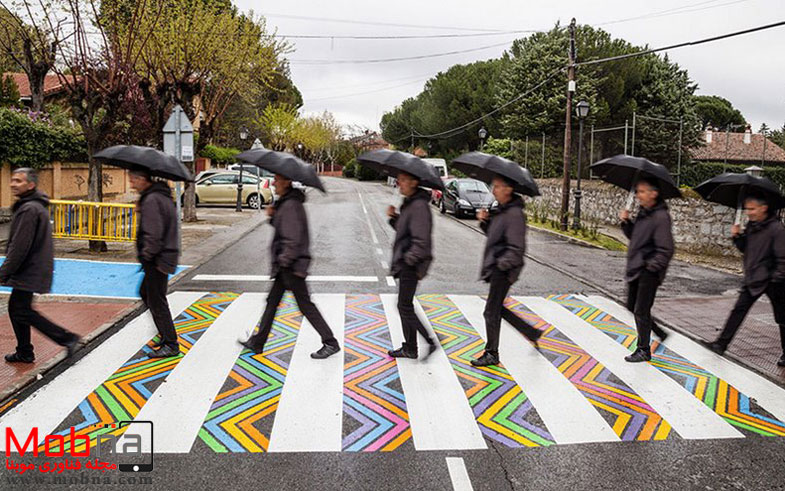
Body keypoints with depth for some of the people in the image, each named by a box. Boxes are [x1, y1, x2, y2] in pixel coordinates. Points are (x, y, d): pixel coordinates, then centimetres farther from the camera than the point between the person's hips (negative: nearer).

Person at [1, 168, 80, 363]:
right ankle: (24, 353, 23)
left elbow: (20, 247, -22)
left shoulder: (29, 209, -19)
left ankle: (67, 339, -2)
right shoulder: (37, 206, 14)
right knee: (16, 308, 15)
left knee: (22, 310, -6)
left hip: (29, 272, -10)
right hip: (34, 269, 10)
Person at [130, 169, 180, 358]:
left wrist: (146, 255, -13)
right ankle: (166, 334, 28)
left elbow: (153, 234, -25)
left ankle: (171, 345, 5)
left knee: (156, 300, -2)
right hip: (166, 255, 10)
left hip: (157, 260, -10)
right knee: (145, 292, 22)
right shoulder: (163, 196, 13)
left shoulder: (151, 200, -19)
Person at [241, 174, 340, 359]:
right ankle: (257, 342, 26)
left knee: (305, 304, -3)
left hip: (291, 264, -10)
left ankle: (330, 343, 5)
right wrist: (273, 216, 2)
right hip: (286, 263, 10)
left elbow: (293, 238, -23)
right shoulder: (284, 203, 13)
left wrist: (285, 260, -19)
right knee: (272, 300, 15)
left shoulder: (290, 205, -18)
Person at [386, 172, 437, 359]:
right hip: (405, 262, 10)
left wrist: (408, 259, -20)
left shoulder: (419, 206, -18)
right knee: (405, 307, 14)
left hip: (411, 264, -10)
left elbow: (421, 240, -23)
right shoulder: (409, 203, 13)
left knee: (404, 307, -5)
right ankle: (409, 348, 23)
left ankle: (430, 342, 3)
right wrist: (394, 217, 5)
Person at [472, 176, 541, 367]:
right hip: (495, 267, 10)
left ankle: (491, 354, 12)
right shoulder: (501, 210, 10)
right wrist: (485, 221, 3)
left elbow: (517, 249, -22)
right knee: (497, 309, 19)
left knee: (491, 312, -2)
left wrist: (501, 264, -24)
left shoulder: (514, 214, -19)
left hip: (503, 270, -10)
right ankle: (532, 333, 31)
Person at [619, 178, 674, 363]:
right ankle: (659, 332, 35)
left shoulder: (661, 217, -18)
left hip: (649, 271, -9)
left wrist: (650, 266, -21)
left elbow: (666, 250, -20)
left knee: (641, 311, -1)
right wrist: (626, 222, 3)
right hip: (635, 268, 9)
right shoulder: (643, 212, 9)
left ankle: (643, 350, 13)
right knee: (632, 306, 17)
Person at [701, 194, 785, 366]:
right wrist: (737, 237, -5)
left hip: (771, 281, -6)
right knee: (738, 311, 5)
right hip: (752, 279, 7)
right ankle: (721, 344, 8)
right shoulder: (751, 226, 5)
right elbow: (745, 249, 13)